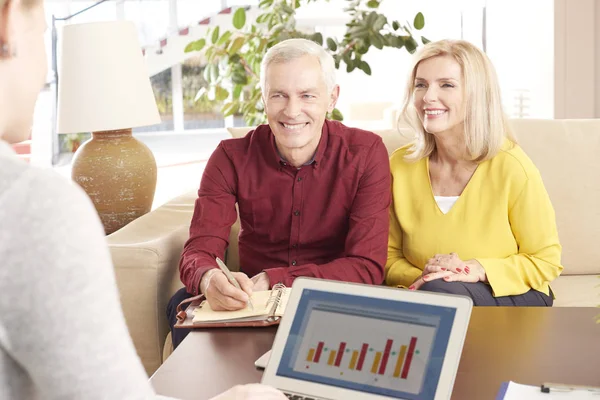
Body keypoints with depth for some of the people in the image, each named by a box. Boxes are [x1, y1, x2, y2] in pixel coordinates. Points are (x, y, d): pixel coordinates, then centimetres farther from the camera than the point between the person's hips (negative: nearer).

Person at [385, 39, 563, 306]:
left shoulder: (512, 167, -12)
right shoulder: (401, 165, -2)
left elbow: (545, 261, -4)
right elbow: (390, 257, 4)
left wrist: (476, 270, -18)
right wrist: (418, 278, -18)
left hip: (512, 295, -2)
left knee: (438, 292, -34)